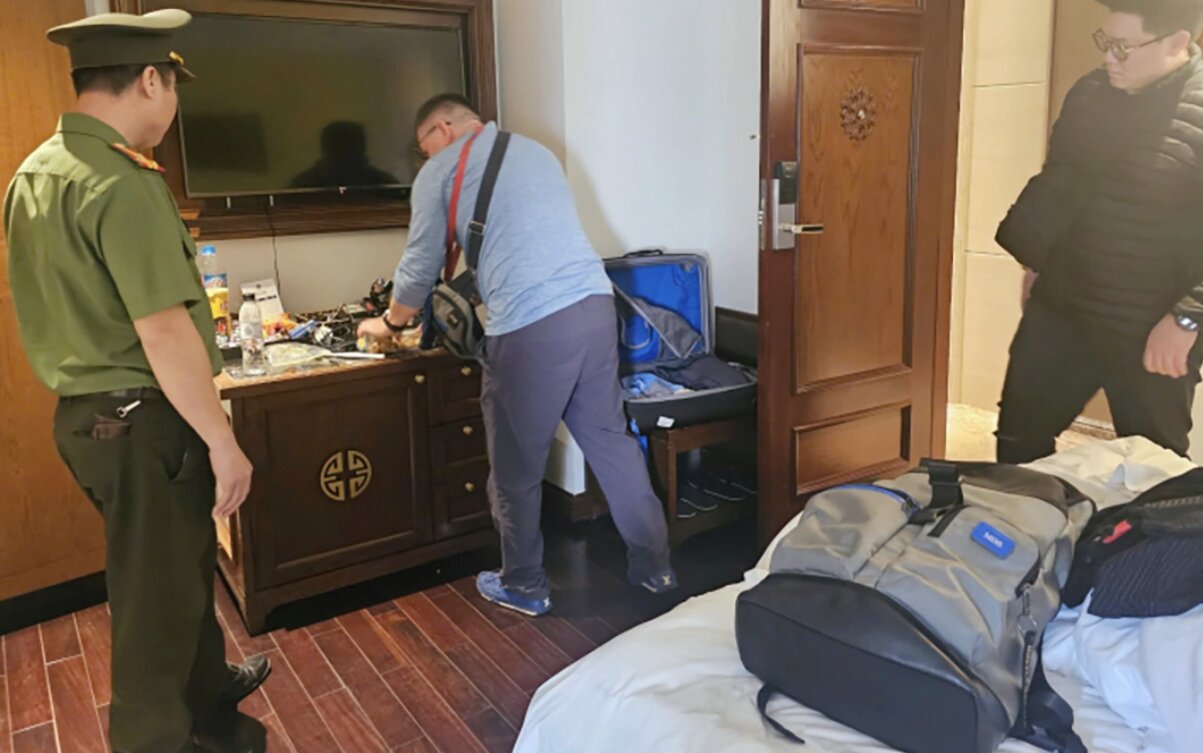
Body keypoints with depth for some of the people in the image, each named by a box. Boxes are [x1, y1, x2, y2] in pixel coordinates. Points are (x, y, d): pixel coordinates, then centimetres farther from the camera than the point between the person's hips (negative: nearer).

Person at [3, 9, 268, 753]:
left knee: (184, 561, 26)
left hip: (86, 410, 10)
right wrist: (222, 441, -17)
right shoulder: (121, 184, -21)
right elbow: (164, 335, -24)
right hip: (142, 420, -10)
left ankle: (207, 688, 46)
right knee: (157, 591, 7)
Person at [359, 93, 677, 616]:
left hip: (531, 327, -6)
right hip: (595, 305, 7)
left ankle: (524, 586, 26)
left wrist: (389, 323, 31)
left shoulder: (441, 171, 8)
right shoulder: (535, 151, 26)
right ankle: (654, 565, 26)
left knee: (517, 467, 10)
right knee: (611, 439, 17)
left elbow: (420, 269, 12)